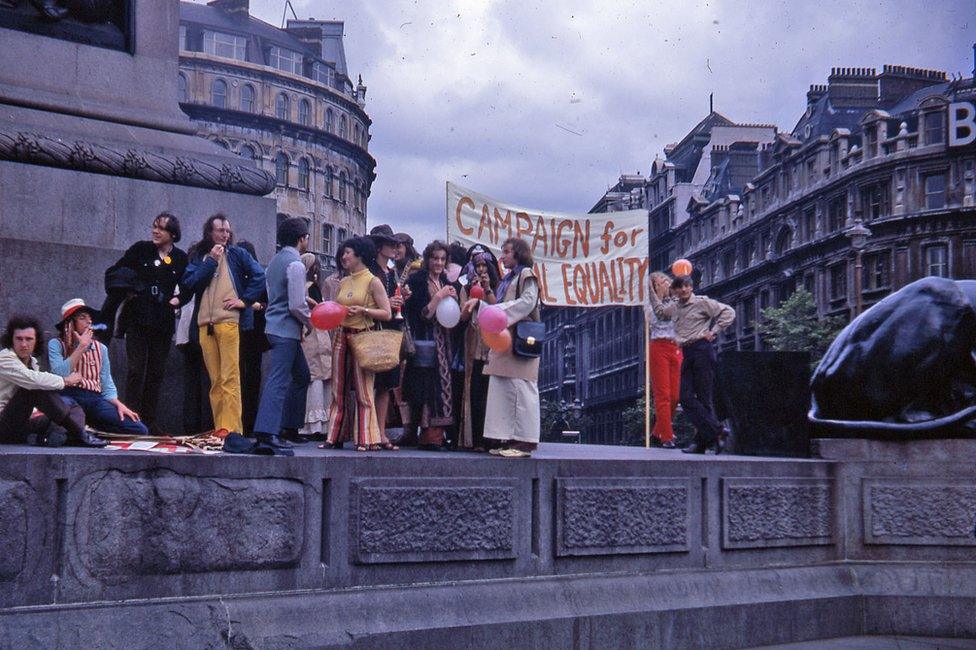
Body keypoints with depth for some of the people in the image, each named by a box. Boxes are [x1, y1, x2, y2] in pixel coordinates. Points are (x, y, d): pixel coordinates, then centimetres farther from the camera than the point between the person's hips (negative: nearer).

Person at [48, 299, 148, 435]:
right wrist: (81, 346, -6)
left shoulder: (101, 348, 21)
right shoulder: (56, 345, 9)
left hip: (94, 399, 5)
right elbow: (60, 375, -9)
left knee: (140, 430, -16)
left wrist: (119, 404, -1)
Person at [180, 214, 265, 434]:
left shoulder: (237, 254, 10)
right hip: (205, 324, 4)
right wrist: (210, 262, -1)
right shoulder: (199, 258, 18)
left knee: (230, 378, -11)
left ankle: (232, 428, -14)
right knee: (215, 381, 5)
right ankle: (220, 428, 8)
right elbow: (187, 285, 3)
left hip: (230, 321, -4)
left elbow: (259, 276, 2)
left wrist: (245, 300, -5)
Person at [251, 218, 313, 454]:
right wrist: (310, 321, -2)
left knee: (301, 375, 20)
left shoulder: (276, 260, 13)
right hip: (286, 330, -10)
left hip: (275, 325, 10)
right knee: (278, 381, -13)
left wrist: (302, 323, 18)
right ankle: (267, 433, -19)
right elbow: (296, 306, -20)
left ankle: (289, 426, 24)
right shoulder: (295, 264, -15)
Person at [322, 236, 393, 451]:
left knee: (363, 390, -5)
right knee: (339, 390, 7)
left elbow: (386, 313, -7)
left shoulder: (372, 281, -3)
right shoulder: (344, 282, 14)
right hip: (342, 336, 6)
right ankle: (335, 436, 12)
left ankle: (367, 439, -1)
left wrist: (363, 310, -17)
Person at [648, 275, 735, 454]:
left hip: (702, 348, -7)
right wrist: (651, 292, 34)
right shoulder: (674, 307, 18)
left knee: (704, 397, -7)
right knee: (686, 398, -5)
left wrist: (713, 331, -8)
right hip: (686, 353, 7)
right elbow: (659, 311, 40)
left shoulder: (702, 302, 0)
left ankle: (703, 441, -6)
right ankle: (717, 432, -6)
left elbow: (728, 312, -4)